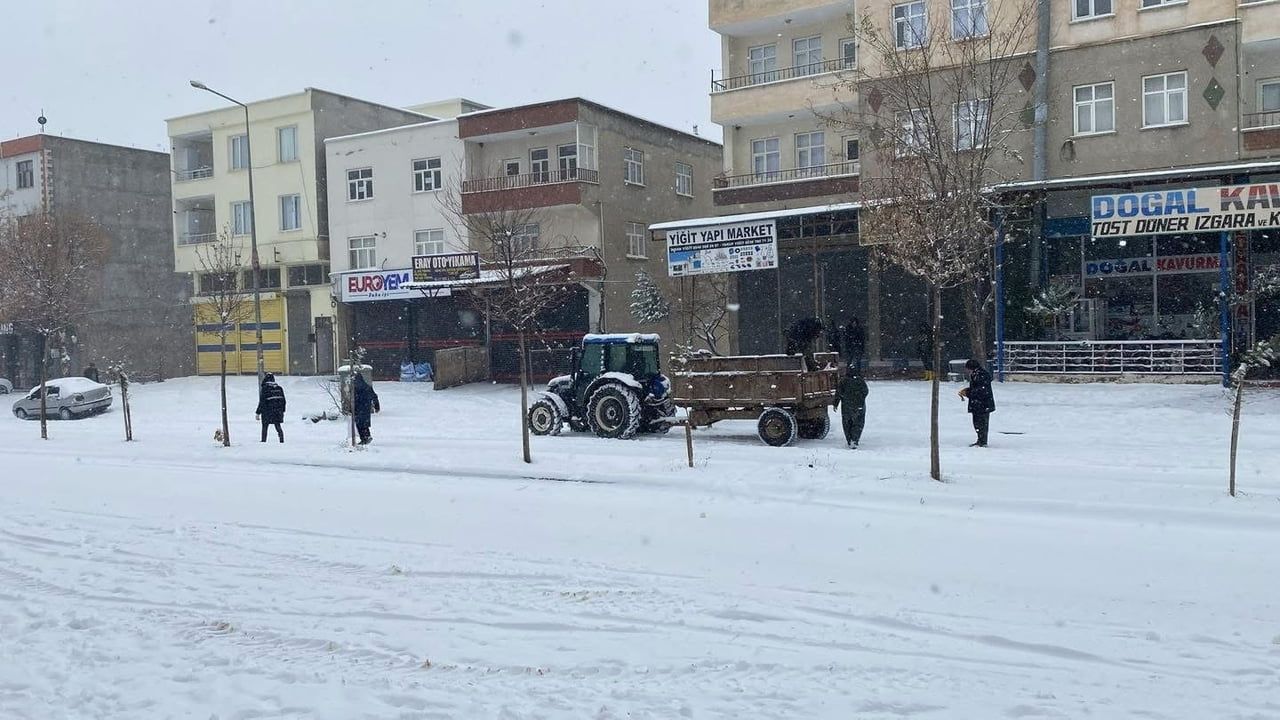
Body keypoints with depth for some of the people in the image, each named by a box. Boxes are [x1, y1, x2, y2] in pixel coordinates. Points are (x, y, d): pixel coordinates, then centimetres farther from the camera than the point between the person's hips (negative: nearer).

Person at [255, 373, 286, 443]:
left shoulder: (264, 388, -12)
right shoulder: (279, 388, 3)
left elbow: (262, 402, -14)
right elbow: (283, 401, 9)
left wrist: (257, 413, -7)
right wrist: (283, 411, 19)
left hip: (267, 412, -4)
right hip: (278, 411, 4)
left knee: (265, 427, 11)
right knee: (278, 426, 13)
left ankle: (263, 441, 13)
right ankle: (282, 440, 8)